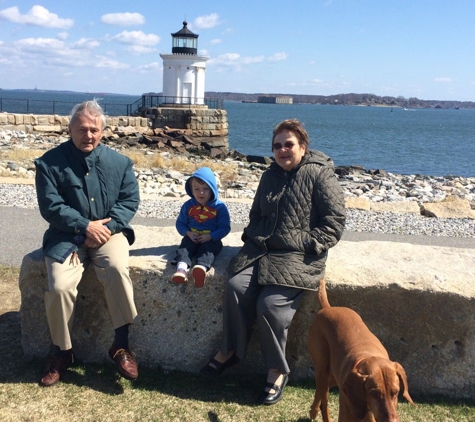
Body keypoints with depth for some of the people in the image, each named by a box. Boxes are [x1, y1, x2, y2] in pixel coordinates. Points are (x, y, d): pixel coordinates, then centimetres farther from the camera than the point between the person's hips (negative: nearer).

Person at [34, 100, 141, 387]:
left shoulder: (119, 162, 6)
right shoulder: (50, 162, -1)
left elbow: (130, 200, 3)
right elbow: (51, 207, -8)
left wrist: (106, 227, -13)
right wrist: (85, 226, -18)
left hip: (108, 231, 1)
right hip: (67, 236, 0)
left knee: (117, 268, -31)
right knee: (59, 287, -24)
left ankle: (121, 344, -15)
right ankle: (62, 353, 2)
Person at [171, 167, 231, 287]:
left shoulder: (219, 207, -4)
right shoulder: (188, 205, 6)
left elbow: (225, 227, -5)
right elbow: (180, 223, 11)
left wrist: (210, 236, -20)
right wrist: (188, 233, -11)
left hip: (211, 239, -3)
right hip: (192, 238, 3)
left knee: (207, 248, -33)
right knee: (185, 245, -27)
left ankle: (201, 267, -63)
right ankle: (181, 267, -54)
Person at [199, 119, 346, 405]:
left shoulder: (320, 175, -3)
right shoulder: (270, 175, 17)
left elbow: (335, 220, -7)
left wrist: (310, 244, -15)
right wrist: (253, 235, 9)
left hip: (299, 256, -6)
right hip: (261, 248, 6)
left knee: (271, 304, -24)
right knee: (236, 287, -19)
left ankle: (277, 371, -2)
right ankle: (230, 350, 2)